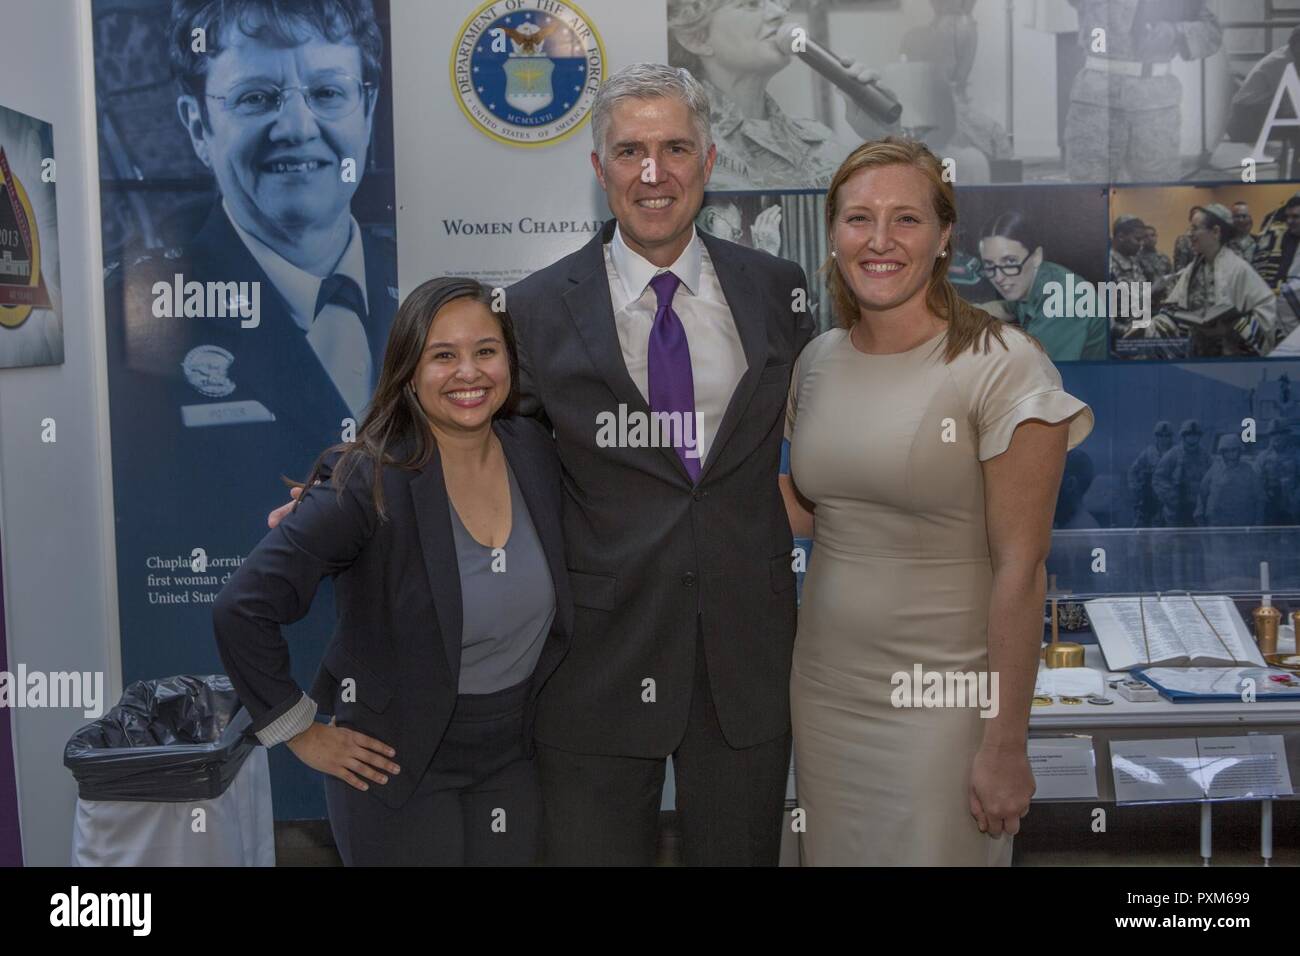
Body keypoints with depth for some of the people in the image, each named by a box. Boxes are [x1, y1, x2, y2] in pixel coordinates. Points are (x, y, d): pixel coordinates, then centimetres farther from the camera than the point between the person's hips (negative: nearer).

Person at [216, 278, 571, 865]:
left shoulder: (534, 452, -4)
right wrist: (301, 733, -13)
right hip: (395, 764, -5)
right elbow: (241, 610, -21)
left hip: (512, 759, 5)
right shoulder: (368, 484, -21)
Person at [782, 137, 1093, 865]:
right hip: (824, 686, 6)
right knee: (835, 852, 18)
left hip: (942, 700, -5)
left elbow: (1021, 568, -14)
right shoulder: (819, 360, 4)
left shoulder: (1002, 365, -14)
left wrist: (1005, 745, -14)